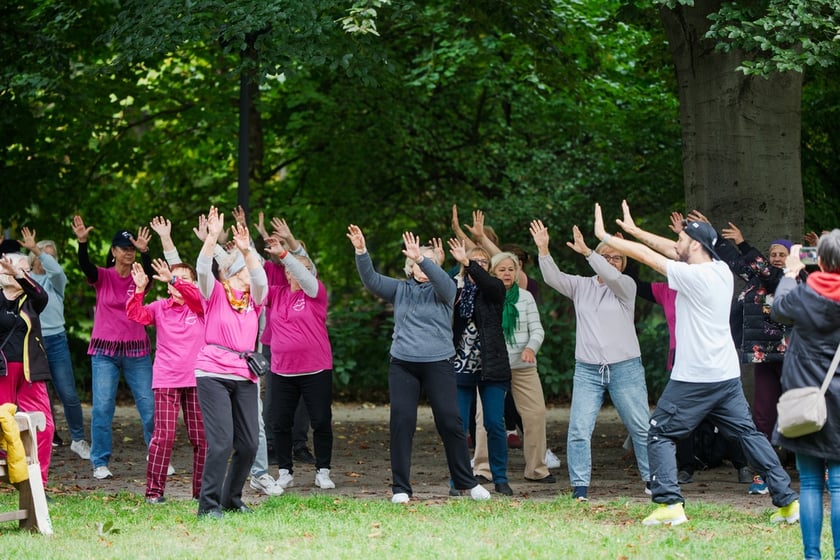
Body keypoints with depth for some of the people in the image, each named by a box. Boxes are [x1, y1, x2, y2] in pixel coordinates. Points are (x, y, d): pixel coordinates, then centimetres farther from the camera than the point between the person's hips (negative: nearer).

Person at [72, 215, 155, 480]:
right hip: (104, 351, -1)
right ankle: (100, 463, 5)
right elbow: (85, 266, -21)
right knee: (102, 407, -3)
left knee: (150, 405, 1)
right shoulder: (102, 277, -1)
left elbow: (149, 270, -22)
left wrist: (145, 251, -42)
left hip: (136, 351, 1)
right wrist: (82, 242, -40)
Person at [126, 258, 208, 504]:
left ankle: (202, 490, 13)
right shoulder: (160, 308, 9)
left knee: (201, 437, 4)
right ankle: (154, 490, -2)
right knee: (164, 435, -7)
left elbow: (196, 296, -18)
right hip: (166, 380, -1)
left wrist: (175, 281, -30)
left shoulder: (200, 307, 5)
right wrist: (139, 290, -19)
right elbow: (136, 314, -5)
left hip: (196, 380, 1)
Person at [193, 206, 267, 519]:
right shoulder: (215, 294, 3)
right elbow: (202, 269, -15)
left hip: (245, 377, 5)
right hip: (213, 374, -5)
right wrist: (213, 237, -28)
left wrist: (247, 250, -24)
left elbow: (260, 278, -8)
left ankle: (231, 499, 21)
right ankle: (208, 504, -8)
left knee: (248, 443, 3)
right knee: (221, 441, -15)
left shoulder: (254, 300, 12)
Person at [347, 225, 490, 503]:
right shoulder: (400, 290, 11)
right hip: (402, 365, 1)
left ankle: (467, 482, 12)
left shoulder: (441, 290, 5)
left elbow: (442, 280, -17)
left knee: (450, 422, -1)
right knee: (401, 422, -4)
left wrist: (421, 258, -33)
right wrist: (361, 252, -18)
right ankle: (400, 488, 1)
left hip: (438, 365, -1)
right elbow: (371, 279, -1)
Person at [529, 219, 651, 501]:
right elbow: (553, 278, -4)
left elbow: (612, 276, -22)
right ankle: (580, 487, -5)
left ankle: (652, 479, 18)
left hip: (625, 369, -2)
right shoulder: (581, 285, 9)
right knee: (579, 430, -8)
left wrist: (586, 252, -33)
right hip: (587, 370, 2)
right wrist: (543, 250, -21)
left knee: (641, 428, 4)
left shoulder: (626, 285, 0)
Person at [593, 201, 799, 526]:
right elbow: (670, 250, 18)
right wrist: (634, 230, 23)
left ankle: (670, 504, -8)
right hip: (728, 376, 8)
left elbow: (644, 255, -10)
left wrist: (603, 235, 0)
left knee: (660, 434, 3)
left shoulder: (692, 275, -14)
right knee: (748, 434, 12)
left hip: (693, 379, -8)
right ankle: (788, 501, 8)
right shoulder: (722, 270, 7)